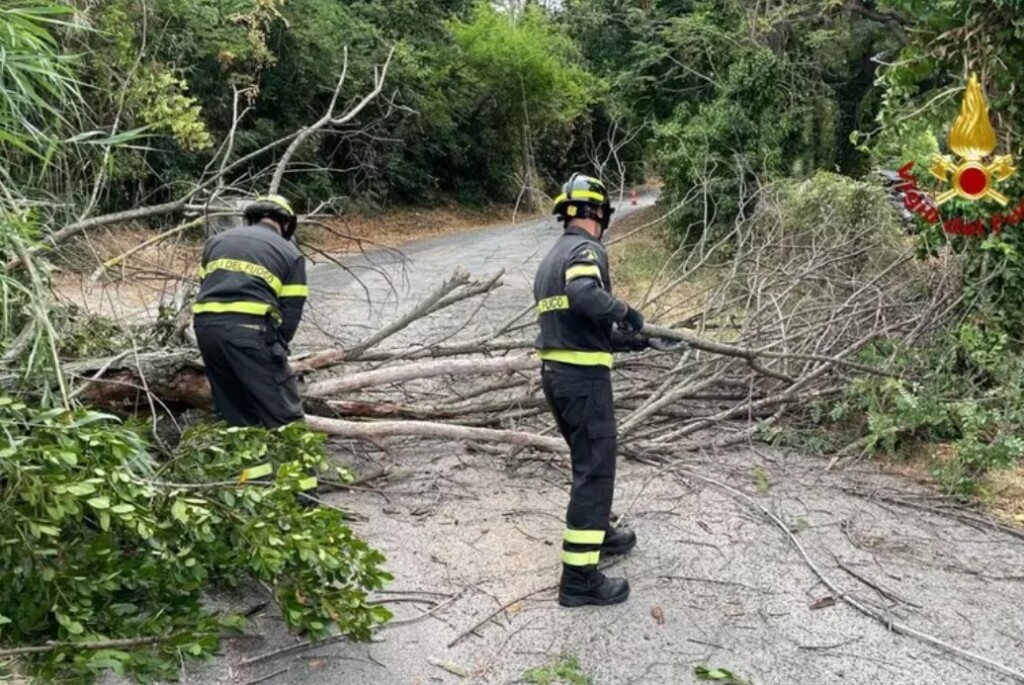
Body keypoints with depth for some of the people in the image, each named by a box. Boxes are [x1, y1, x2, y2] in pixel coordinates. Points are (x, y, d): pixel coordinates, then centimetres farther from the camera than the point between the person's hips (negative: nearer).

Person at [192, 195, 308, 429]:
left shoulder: (217, 240, 27)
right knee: (284, 414, -1)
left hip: (205, 327, 5)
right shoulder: (290, 253, 13)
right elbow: (291, 313, 6)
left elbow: (204, 286, 23)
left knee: (234, 414, 17)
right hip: (250, 329, -5)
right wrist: (275, 347, 17)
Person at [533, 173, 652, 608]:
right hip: (582, 376, -9)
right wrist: (625, 311, -17)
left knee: (590, 458, 25)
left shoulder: (552, 257, 18)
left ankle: (598, 533, 42)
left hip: (555, 371, 9)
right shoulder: (585, 249, -11)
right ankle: (579, 576, 1)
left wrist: (626, 340, 24)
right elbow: (583, 294, -33)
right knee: (595, 469, -3)